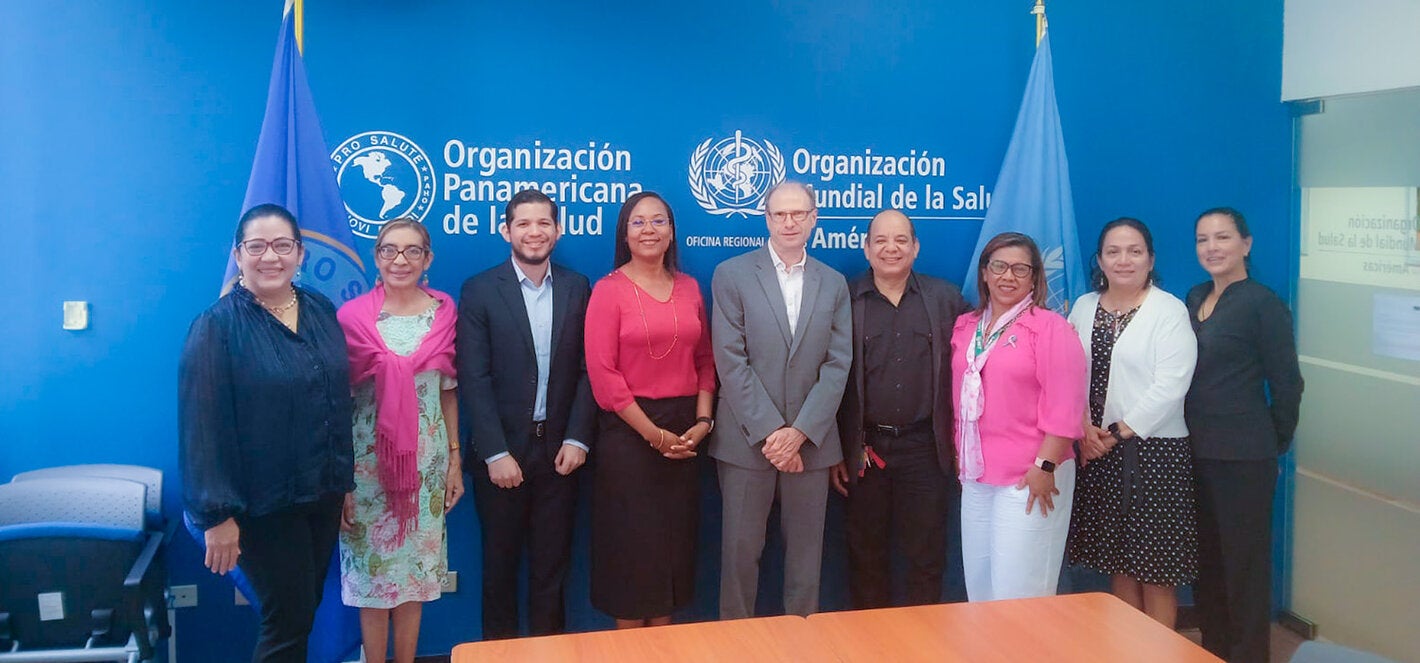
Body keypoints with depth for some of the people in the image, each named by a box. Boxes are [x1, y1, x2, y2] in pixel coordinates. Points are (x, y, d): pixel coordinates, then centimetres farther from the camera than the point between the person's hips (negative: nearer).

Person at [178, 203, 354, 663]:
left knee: (304, 612, 16)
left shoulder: (322, 312, 5)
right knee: (289, 622, 1)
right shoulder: (218, 326, -12)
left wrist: (346, 482, 11)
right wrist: (217, 514, -17)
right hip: (263, 503, -5)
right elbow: (203, 426, -15)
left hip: (324, 494, 6)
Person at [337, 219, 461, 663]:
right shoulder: (353, 316, -7)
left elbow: (449, 390, 7)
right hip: (368, 459, -2)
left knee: (416, 566, 10)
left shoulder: (444, 311, 1)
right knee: (372, 566, 5)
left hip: (426, 458, 2)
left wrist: (455, 459, 6)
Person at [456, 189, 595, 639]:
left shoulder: (577, 289, 4)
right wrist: (495, 453, -14)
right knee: (500, 560, 12)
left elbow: (587, 370, 3)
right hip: (501, 451, -2)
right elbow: (474, 379, -9)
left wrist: (577, 438, -7)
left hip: (559, 449, 2)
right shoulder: (480, 291, -4)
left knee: (552, 561, 10)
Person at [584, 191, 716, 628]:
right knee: (632, 544, 5)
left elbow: (705, 359, 10)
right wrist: (653, 433, -13)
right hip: (629, 432, -4)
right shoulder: (609, 290, -7)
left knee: (674, 542, 11)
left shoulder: (689, 288, 8)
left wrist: (703, 421, -4)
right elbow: (603, 374, -12)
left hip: (684, 433, 5)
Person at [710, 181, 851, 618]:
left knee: (806, 549, 9)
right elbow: (730, 361, -7)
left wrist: (799, 431, -10)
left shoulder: (833, 283, 9)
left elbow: (838, 364, 2)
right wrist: (769, 432, -12)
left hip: (810, 440, 2)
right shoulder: (732, 275, 0)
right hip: (747, 439, -2)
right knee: (741, 548, 4)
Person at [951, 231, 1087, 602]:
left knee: (1018, 592, -4)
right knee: (979, 588, 10)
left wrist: (1045, 466, -16)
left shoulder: (1050, 327, -6)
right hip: (976, 477, 6)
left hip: (1030, 479, -6)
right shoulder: (965, 327, 12)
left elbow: (1064, 407, -12)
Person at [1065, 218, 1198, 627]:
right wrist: (1084, 429, -7)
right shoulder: (1084, 307, 11)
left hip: (1154, 450, -5)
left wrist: (1120, 431, -13)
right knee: (1117, 560, 11)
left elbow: (1170, 385, -13)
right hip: (1097, 451, 5)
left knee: (1154, 565, 0)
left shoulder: (1169, 310, -5)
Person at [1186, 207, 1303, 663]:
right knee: (1206, 563, 15)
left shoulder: (1263, 304, -9)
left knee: (1245, 565, 4)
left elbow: (1286, 385, -6)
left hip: (1242, 458, -7)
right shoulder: (1195, 298, 10)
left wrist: (1273, 445, 3)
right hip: (1197, 453, 7)